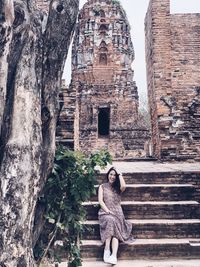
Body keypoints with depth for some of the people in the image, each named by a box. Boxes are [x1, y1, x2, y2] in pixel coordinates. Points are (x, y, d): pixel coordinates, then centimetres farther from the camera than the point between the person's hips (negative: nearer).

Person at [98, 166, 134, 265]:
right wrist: (107, 211, -12)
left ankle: (114, 255, -43)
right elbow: (100, 201, 2)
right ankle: (107, 250, -36)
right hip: (105, 212, 0)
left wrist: (120, 174, 1)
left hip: (117, 213, 1)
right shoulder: (102, 186, 14)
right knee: (110, 220, -35)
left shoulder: (118, 187, 15)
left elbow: (123, 186, -11)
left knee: (114, 223, -31)